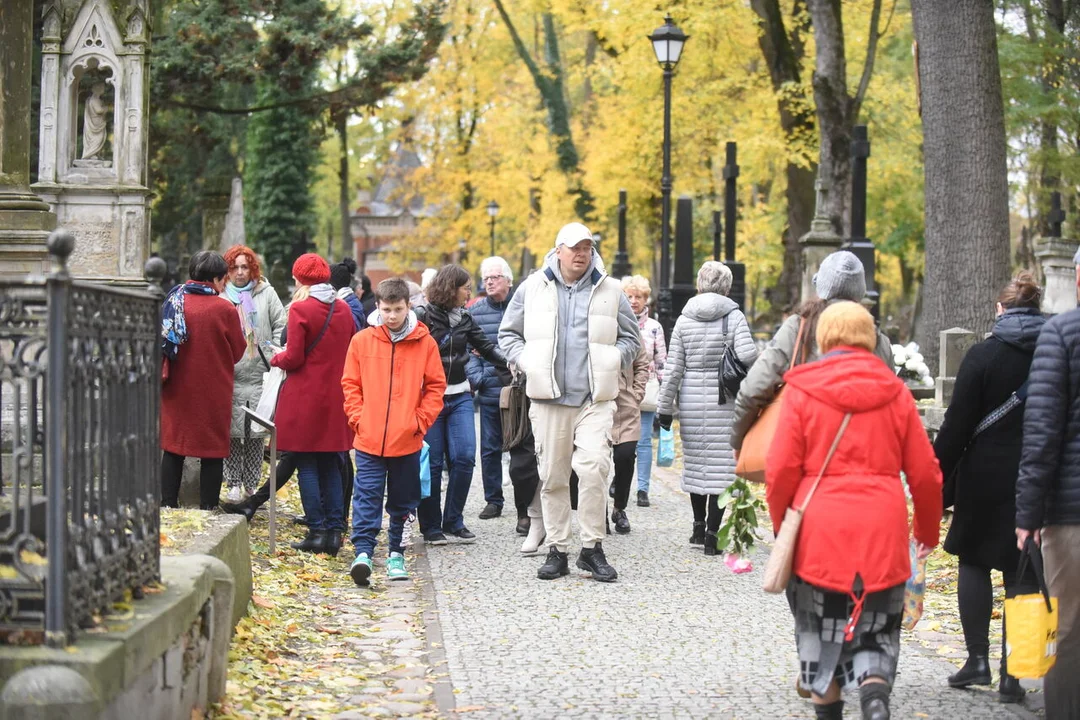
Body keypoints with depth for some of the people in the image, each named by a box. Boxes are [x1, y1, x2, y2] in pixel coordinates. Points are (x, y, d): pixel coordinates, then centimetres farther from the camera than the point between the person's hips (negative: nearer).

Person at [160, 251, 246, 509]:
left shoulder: (173, 301, -1)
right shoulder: (224, 310, -13)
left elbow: (162, 343, 9)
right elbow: (237, 352, -3)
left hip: (177, 390, 4)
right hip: (213, 391, -4)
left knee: (173, 448, 12)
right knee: (212, 450, 6)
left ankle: (168, 505, 14)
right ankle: (208, 508, 8)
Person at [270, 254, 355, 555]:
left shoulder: (300, 309, -11)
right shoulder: (344, 309, 6)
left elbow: (293, 358, -13)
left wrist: (276, 359, 7)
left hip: (305, 395, -5)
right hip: (335, 396, 5)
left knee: (306, 465, 1)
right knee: (330, 465, 11)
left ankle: (317, 531, -1)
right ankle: (334, 530, 8)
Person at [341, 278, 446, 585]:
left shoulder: (425, 343, 1)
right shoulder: (361, 341, 1)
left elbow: (435, 386, 6)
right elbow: (350, 384, 7)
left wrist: (421, 420, -3)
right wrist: (357, 417, -4)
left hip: (407, 441, 1)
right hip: (368, 439, -1)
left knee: (403, 500, 10)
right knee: (367, 497, -7)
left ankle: (396, 554, 22)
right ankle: (363, 551, -10)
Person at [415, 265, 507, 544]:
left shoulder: (464, 319, 10)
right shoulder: (423, 317, -7)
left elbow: (486, 346, 11)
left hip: (459, 397, 5)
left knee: (464, 457, -4)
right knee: (432, 463, -2)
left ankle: (454, 521, 8)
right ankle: (431, 525, 9)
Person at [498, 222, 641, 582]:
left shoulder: (609, 290, 8)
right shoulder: (533, 288, 7)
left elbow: (631, 338, 17)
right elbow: (508, 333, 16)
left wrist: (610, 363, 0)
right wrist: (527, 362, 0)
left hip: (595, 399, -1)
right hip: (548, 398, 1)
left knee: (593, 467, -17)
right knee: (552, 476, 4)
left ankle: (592, 547, -5)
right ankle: (557, 550, 14)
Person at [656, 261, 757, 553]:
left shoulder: (684, 319, 3)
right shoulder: (734, 317, -5)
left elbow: (673, 367, 2)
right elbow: (747, 355, -19)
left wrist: (665, 407, 7)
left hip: (692, 400, 3)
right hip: (725, 401, -3)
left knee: (695, 462, 15)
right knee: (721, 466, 0)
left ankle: (699, 526, 28)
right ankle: (712, 533, -3)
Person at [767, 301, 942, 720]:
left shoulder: (802, 391, -2)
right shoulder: (895, 392, 5)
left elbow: (781, 469, -4)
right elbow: (926, 473, 8)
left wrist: (780, 524, 12)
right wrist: (928, 530, 22)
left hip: (818, 529, -1)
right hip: (882, 532, 2)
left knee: (821, 627, 14)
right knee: (876, 630, 9)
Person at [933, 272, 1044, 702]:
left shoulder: (983, 356, -7)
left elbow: (957, 427, -8)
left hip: (987, 478, -2)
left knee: (974, 559, 15)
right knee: (1023, 573, 6)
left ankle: (978, 658, 7)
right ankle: (1011, 675, 4)